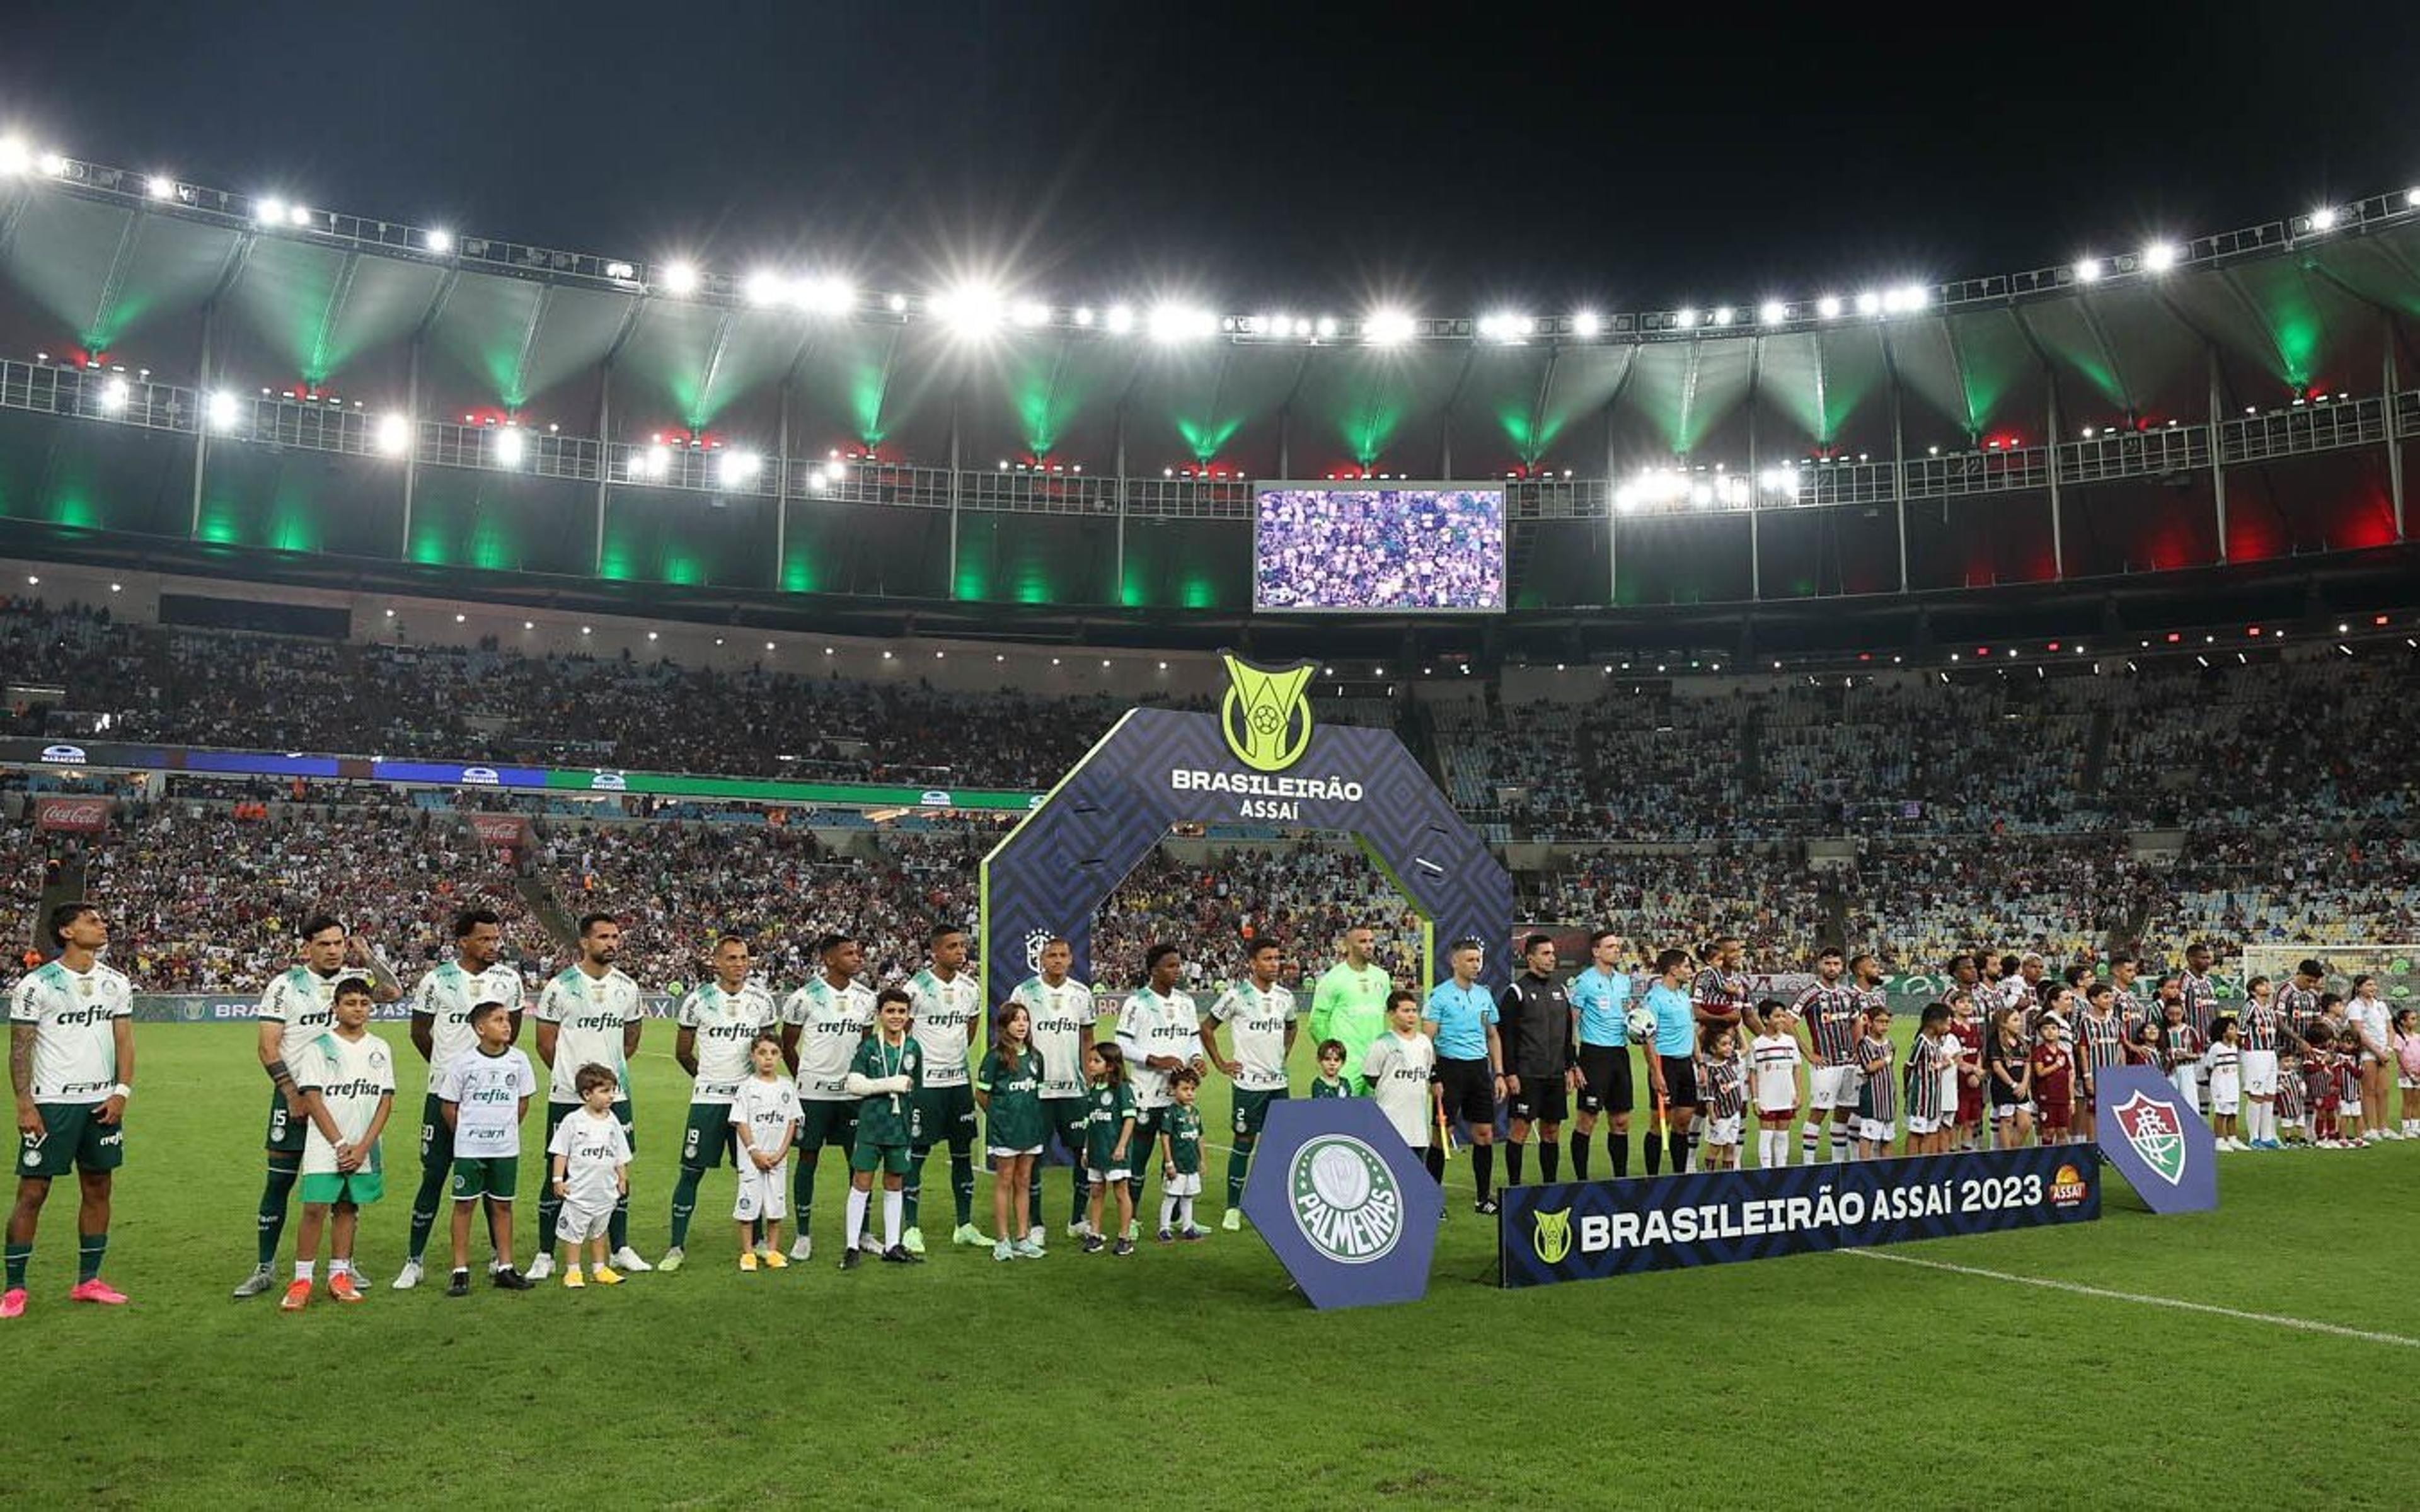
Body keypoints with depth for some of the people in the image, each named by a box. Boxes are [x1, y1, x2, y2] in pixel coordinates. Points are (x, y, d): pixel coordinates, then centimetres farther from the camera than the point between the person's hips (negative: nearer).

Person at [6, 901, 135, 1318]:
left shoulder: (116, 982, 8)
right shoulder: (37, 984, -7)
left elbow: (124, 1039, 9)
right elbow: (20, 1048, -7)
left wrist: (122, 1092, -2)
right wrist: (25, 1105, -13)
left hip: (102, 1103, 5)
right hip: (52, 1103, -5)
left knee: (98, 1189, 9)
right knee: (33, 1192, -2)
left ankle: (88, 1281, 18)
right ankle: (15, 1288, 7)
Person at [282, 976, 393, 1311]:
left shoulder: (380, 1050, 6)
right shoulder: (318, 1048, -3)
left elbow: (386, 1101, 3)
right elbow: (313, 1100, -7)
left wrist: (363, 1147, -7)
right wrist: (340, 1144, -13)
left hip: (364, 1149, 3)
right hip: (324, 1148, -3)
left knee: (348, 1208, 9)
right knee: (315, 1208, -8)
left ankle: (339, 1276, 17)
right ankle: (302, 1281, -1)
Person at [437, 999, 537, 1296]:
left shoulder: (518, 1060, 0)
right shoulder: (463, 1063, -8)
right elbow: (449, 1106, -1)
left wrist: (506, 1128, 7)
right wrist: (466, 1135, 2)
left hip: (506, 1147, 3)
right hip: (469, 1148, -3)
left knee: (502, 1205, 9)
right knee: (464, 1204, 1)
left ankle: (505, 1269, 16)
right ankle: (461, 1272, 9)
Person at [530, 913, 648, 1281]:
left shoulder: (627, 987, 5)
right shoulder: (560, 987, -9)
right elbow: (545, 1042, -2)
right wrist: (570, 1073, 5)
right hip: (568, 1097, -4)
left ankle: (621, 1250, 18)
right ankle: (545, 1255, 11)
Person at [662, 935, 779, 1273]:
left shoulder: (762, 1000, 2)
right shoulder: (699, 999, -5)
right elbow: (682, 1052, 6)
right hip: (708, 1099, -2)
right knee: (691, 1172, -1)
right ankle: (677, 1247, 7)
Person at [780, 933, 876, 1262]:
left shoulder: (866, 997, 4)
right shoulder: (806, 997, -10)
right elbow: (788, 1044, 2)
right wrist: (806, 1078, 8)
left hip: (853, 1092, 4)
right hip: (814, 1094, -4)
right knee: (808, 1160, 3)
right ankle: (803, 1237, 12)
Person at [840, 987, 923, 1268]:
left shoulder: (913, 1049, 6)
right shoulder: (869, 1047, -4)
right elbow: (854, 1085, -12)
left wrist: (915, 1119, 15)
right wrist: (890, 1084, -16)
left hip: (900, 1125, 3)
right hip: (871, 1122, -3)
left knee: (894, 1184, 10)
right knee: (861, 1183, -1)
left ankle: (892, 1246, 19)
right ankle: (852, 1246, 7)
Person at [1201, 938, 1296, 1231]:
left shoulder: (1285, 997, 7)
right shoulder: (1237, 995, -9)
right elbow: (1207, 1028, 0)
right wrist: (1220, 1064, -1)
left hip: (1278, 1082, 5)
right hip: (1248, 1082, -5)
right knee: (1244, 1144, 0)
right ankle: (1233, 1209, 9)